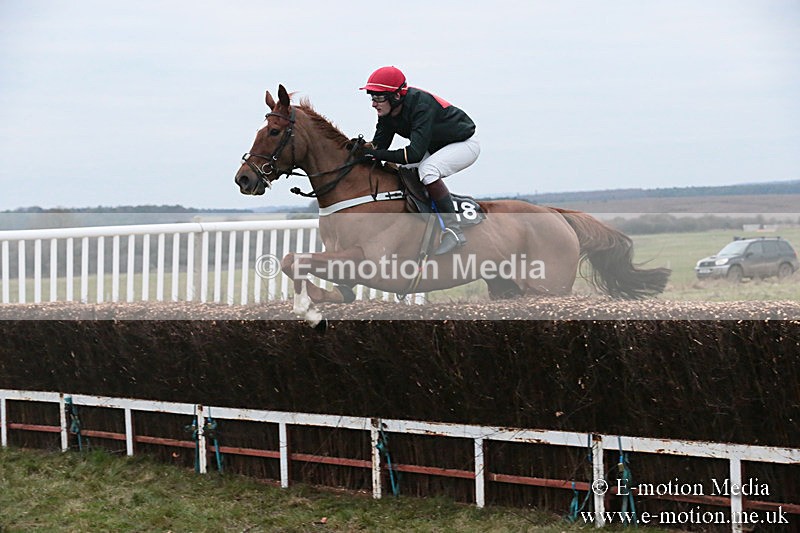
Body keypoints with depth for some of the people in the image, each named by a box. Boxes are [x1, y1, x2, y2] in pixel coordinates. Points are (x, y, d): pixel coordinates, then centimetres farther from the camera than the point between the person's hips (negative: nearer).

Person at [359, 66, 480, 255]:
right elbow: (378, 146, -6)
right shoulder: (388, 113, -10)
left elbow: (415, 153, -41)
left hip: (465, 143, -9)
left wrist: (379, 154, -41)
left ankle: (454, 231, -27)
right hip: (435, 147, 9)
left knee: (427, 171, -34)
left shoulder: (421, 105, -35)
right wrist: (362, 149, -26)